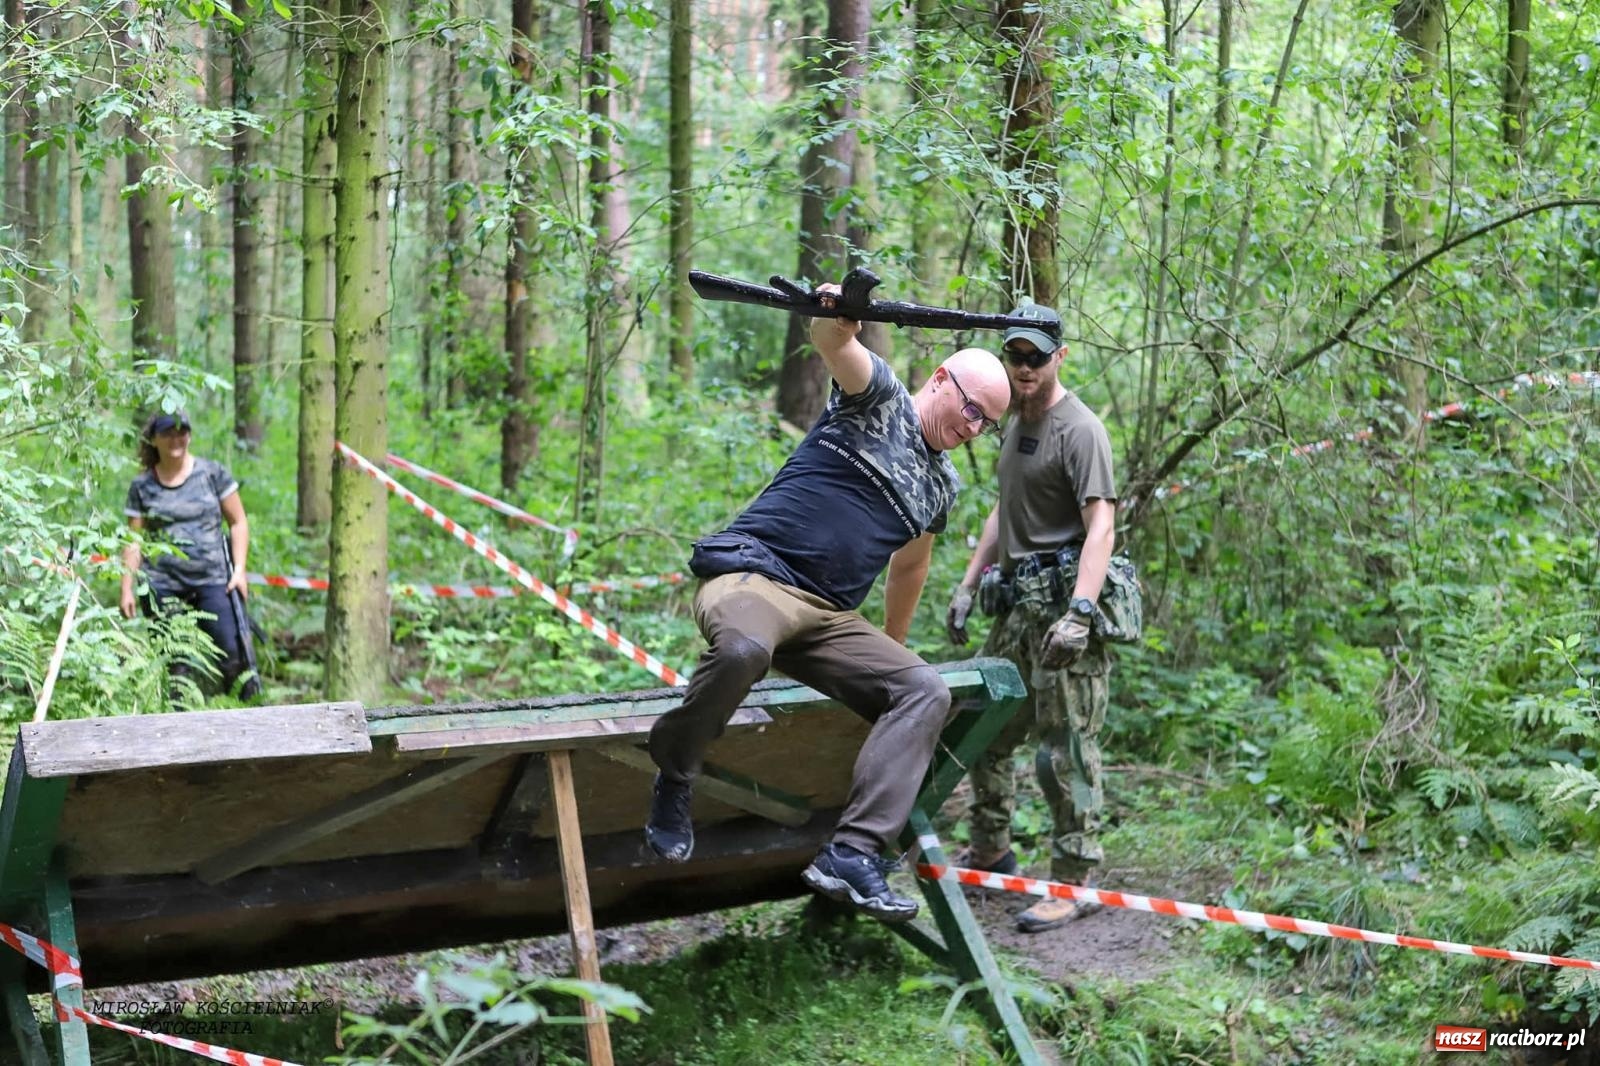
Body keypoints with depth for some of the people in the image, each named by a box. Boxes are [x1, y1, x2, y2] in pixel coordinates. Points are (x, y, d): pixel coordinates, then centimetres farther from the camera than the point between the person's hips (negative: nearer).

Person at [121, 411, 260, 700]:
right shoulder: (142, 487, 8)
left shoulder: (212, 473, 6)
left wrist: (239, 569, -2)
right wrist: (127, 589, 3)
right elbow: (134, 542, 9)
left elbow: (238, 522, 8)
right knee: (174, 664, -1)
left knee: (232, 654, -11)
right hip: (163, 586, 1)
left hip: (213, 579, -1)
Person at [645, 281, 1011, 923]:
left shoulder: (941, 485, 22)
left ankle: (850, 857, -24)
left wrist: (892, 648, 44)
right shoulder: (879, 398, 3)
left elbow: (909, 566, 38)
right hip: (751, 575, -7)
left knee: (925, 692, -14)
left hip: (830, 618, 7)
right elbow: (833, 341, -19)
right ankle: (673, 779, -14)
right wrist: (836, 311, -43)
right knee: (742, 651, -41)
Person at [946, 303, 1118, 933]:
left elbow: (1100, 527, -20)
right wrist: (967, 587, 21)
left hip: (1063, 596, -9)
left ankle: (1074, 882, 1)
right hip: (1017, 599, 9)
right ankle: (991, 854, 29)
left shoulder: (1079, 430, -12)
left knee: (1066, 747, -6)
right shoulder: (1015, 422, 17)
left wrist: (1080, 613, -30)